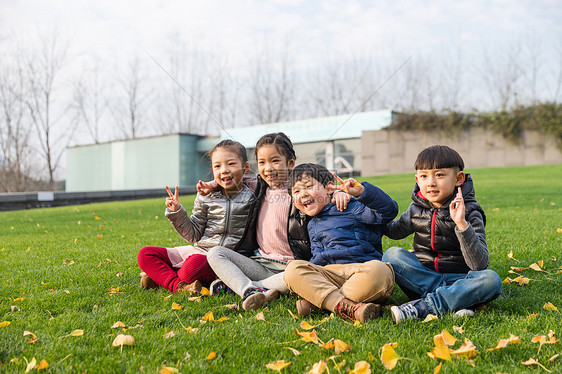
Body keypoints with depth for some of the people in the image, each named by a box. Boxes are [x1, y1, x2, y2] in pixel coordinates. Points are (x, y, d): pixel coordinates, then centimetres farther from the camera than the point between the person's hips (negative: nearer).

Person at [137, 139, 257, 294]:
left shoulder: (252, 197, 0)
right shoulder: (205, 197, 7)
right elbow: (194, 235, 11)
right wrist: (177, 213, -2)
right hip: (199, 250, 5)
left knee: (195, 263, -38)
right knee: (145, 254, -5)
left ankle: (161, 276, -8)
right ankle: (178, 286, -21)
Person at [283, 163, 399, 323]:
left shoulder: (351, 208, 9)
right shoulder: (312, 225, 26)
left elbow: (389, 211, -4)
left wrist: (361, 191, -16)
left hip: (362, 269, -3)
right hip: (330, 273, 3)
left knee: (378, 271, -39)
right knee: (293, 269, -23)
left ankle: (315, 302, -28)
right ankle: (344, 305, -37)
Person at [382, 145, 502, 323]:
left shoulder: (469, 213, -9)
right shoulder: (417, 209, 2)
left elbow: (479, 264, -19)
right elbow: (395, 231, 23)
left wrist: (462, 224, -31)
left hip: (458, 279, -2)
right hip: (422, 279, 3)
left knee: (491, 280, -31)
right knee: (392, 254, -21)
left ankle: (423, 306, -33)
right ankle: (452, 301, -28)